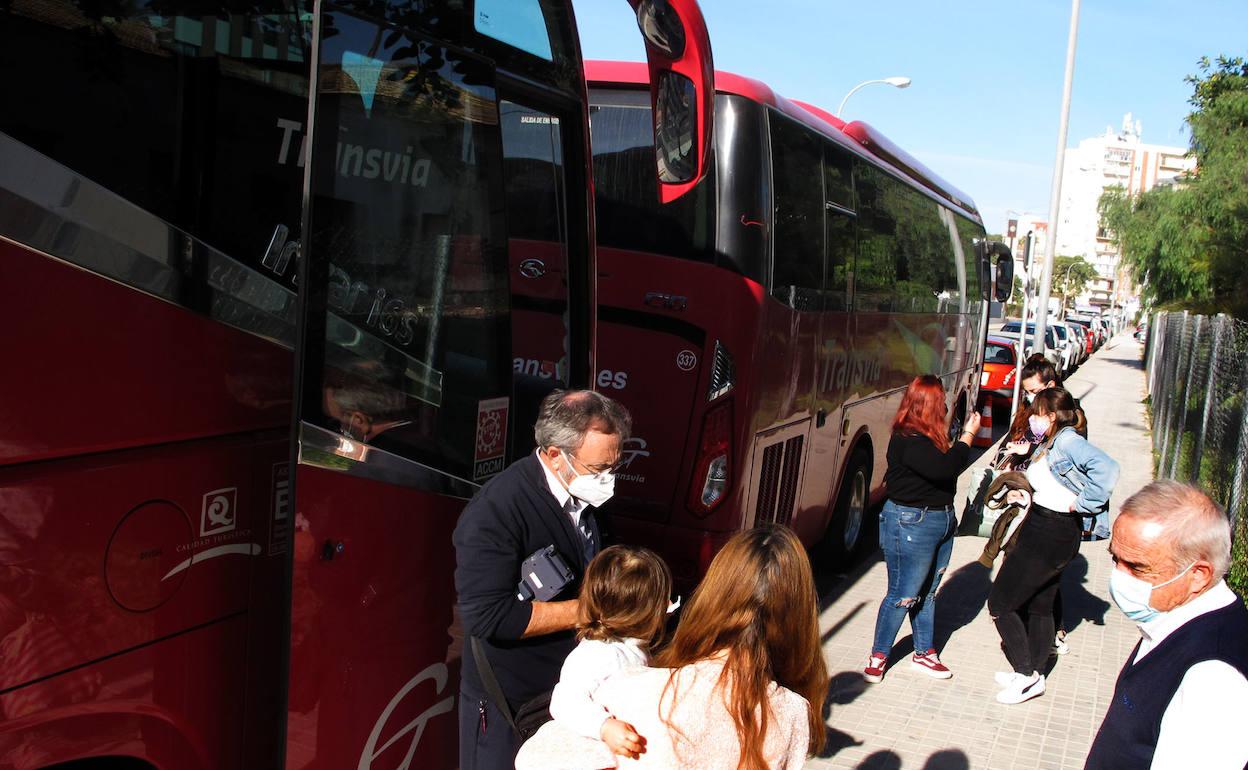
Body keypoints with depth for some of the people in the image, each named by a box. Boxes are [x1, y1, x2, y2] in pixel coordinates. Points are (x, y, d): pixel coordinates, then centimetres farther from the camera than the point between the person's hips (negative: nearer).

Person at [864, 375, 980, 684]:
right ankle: (878, 656, 17)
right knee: (903, 596, 1)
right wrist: (969, 434, -21)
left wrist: (966, 433, 5)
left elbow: (951, 460, 9)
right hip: (911, 524, -10)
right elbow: (944, 467, -31)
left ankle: (924, 653, 33)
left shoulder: (928, 436, 7)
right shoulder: (908, 440, -23)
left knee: (927, 592, 19)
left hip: (941, 520, 10)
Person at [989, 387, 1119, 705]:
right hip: (1047, 532, 11)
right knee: (1039, 606, 19)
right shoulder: (1050, 444, 11)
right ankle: (1034, 675, 30)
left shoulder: (1067, 441, -19)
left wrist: (1082, 504, -26)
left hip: (1049, 535, -11)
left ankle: (1026, 674, 5)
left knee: (1000, 603, -2)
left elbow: (1106, 468, -34)